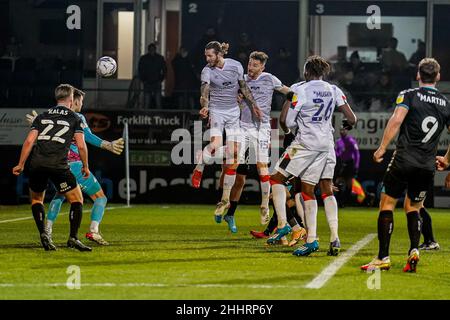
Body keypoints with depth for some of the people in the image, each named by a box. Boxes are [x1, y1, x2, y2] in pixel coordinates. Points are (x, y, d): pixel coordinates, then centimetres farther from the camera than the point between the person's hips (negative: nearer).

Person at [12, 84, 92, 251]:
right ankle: (73, 238, -2)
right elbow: (81, 145, 2)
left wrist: (21, 164, 14)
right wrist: (85, 166, 16)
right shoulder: (74, 118, 10)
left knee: (36, 199, 23)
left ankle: (43, 234, 5)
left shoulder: (42, 116, 18)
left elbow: (29, 141, 10)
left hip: (36, 163, 3)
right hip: (58, 165, -3)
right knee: (77, 200, 10)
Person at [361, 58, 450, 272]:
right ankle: (414, 250, -5)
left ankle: (383, 257, -2)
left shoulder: (409, 95, -2)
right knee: (413, 208, 18)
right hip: (428, 166, 4)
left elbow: (396, 120, -17)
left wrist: (382, 148, -14)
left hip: (404, 160, -4)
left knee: (387, 204, 4)